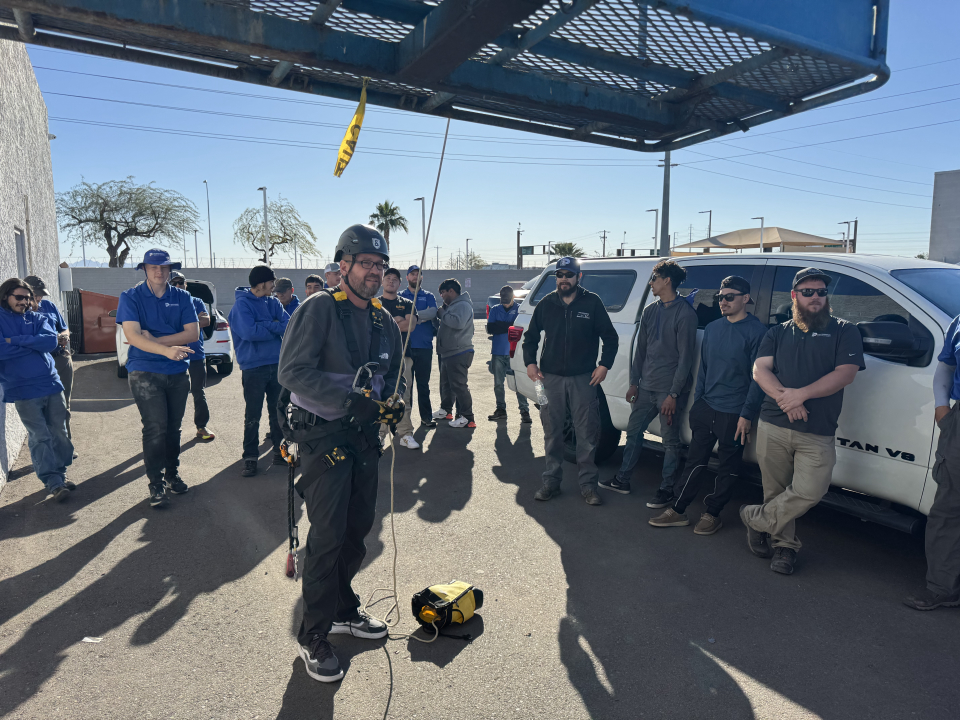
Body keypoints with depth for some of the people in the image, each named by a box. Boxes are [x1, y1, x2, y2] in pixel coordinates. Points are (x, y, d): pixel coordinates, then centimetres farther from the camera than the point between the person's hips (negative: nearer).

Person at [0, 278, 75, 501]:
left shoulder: (38, 318, 11)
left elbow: (52, 341, -8)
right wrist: (34, 344, -8)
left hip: (51, 383, 3)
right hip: (23, 390, -3)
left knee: (59, 433, 8)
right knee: (39, 437, -3)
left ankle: (61, 474, 21)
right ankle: (53, 482, 1)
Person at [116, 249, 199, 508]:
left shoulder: (182, 297, 6)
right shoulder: (130, 297, -1)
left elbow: (193, 333, -4)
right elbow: (132, 336, -14)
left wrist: (156, 340, -14)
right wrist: (167, 350, -29)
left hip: (178, 372, 3)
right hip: (145, 372, -3)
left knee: (173, 427, 11)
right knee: (155, 428, -8)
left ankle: (172, 474, 26)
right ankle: (156, 483, 3)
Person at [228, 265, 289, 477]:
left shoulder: (273, 302, 10)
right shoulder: (242, 304, -8)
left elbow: (290, 324, -2)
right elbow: (250, 332, -22)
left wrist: (266, 326, -17)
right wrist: (276, 328, -11)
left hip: (277, 364, 6)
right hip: (254, 367, -6)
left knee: (279, 411, 13)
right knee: (252, 415, 2)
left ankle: (280, 451, 24)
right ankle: (250, 457, 12)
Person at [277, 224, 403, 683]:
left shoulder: (384, 320, 10)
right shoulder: (320, 309, -13)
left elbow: (393, 373, 19)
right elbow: (292, 371, -21)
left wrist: (392, 400, -2)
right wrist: (347, 398, -29)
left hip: (364, 436, 7)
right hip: (323, 436, -7)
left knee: (359, 527, 14)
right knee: (328, 534, -4)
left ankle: (342, 610, 35)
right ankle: (313, 637, 13)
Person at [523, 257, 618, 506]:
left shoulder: (592, 303, 0)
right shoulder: (546, 304, 7)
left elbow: (611, 338, 5)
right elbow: (530, 336, 15)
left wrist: (604, 365, -6)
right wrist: (530, 362, 2)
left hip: (583, 379, -2)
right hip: (551, 378, 2)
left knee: (587, 434, 2)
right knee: (552, 432, 8)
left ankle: (588, 484, 14)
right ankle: (551, 481, 20)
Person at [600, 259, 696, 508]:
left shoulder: (685, 313, -11)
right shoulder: (650, 311, 12)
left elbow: (685, 357, -13)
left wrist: (673, 394, -16)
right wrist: (634, 382, 11)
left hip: (668, 389, -7)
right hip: (646, 386, 7)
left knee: (670, 441, 4)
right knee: (633, 430, 13)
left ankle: (666, 490, 16)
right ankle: (622, 480, 26)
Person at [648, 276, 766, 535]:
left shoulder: (756, 331, -8)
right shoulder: (712, 328, 11)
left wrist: (747, 414, -13)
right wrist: (697, 400, 14)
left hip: (734, 413, -5)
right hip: (706, 407, 5)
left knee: (728, 467, 9)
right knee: (695, 459, 10)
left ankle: (712, 514, 22)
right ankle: (677, 511, 17)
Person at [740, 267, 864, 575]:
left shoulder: (844, 331, 8)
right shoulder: (778, 333, 15)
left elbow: (845, 373, -5)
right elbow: (760, 370, 3)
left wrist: (801, 394, -16)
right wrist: (784, 397, -16)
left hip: (817, 434, -2)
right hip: (772, 427, 2)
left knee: (809, 492, -13)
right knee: (776, 490, 7)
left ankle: (756, 519, 9)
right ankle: (784, 545, 26)